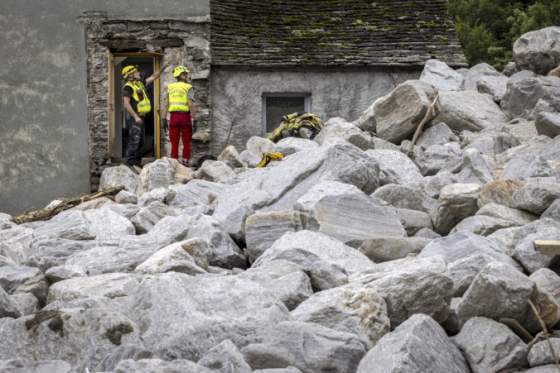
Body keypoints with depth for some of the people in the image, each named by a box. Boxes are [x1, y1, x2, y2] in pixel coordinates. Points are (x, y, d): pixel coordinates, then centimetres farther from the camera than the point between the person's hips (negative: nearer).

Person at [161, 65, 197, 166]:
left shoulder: (170, 87, 10)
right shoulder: (188, 88, -2)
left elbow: (165, 104, 5)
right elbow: (191, 104, -12)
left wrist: (164, 119, 6)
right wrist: (194, 119, -11)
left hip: (173, 116, 3)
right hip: (185, 116, -3)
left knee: (174, 142, 5)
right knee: (186, 142, 5)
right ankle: (185, 161, 0)